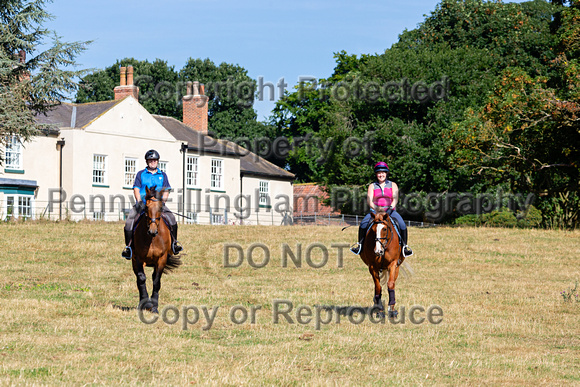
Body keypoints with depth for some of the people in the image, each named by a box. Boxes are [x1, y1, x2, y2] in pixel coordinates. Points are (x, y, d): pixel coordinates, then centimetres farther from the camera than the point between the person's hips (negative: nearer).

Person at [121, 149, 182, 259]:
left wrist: (162, 201, -9)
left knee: (172, 219, -24)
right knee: (129, 222, -22)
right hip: (142, 204, 0)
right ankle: (128, 246, -10)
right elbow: (136, 189, 2)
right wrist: (140, 202, -13)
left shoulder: (162, 175, 15)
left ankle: (174, 243, -10)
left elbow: (166, 191, 10)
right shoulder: (140, 174, 11)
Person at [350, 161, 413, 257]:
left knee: (402, 225, -26)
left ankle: (404, 246, -13)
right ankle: (360, 243, -10)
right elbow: (369, 200, -3)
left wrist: (390, 208, -22)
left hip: (390, 211, 0)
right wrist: (376, 208, -23)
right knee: (363, 223, -26)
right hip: (375, 210, 0)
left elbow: (395, 199, -2)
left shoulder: (393, 185, 10)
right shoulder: (372, 186, 10)